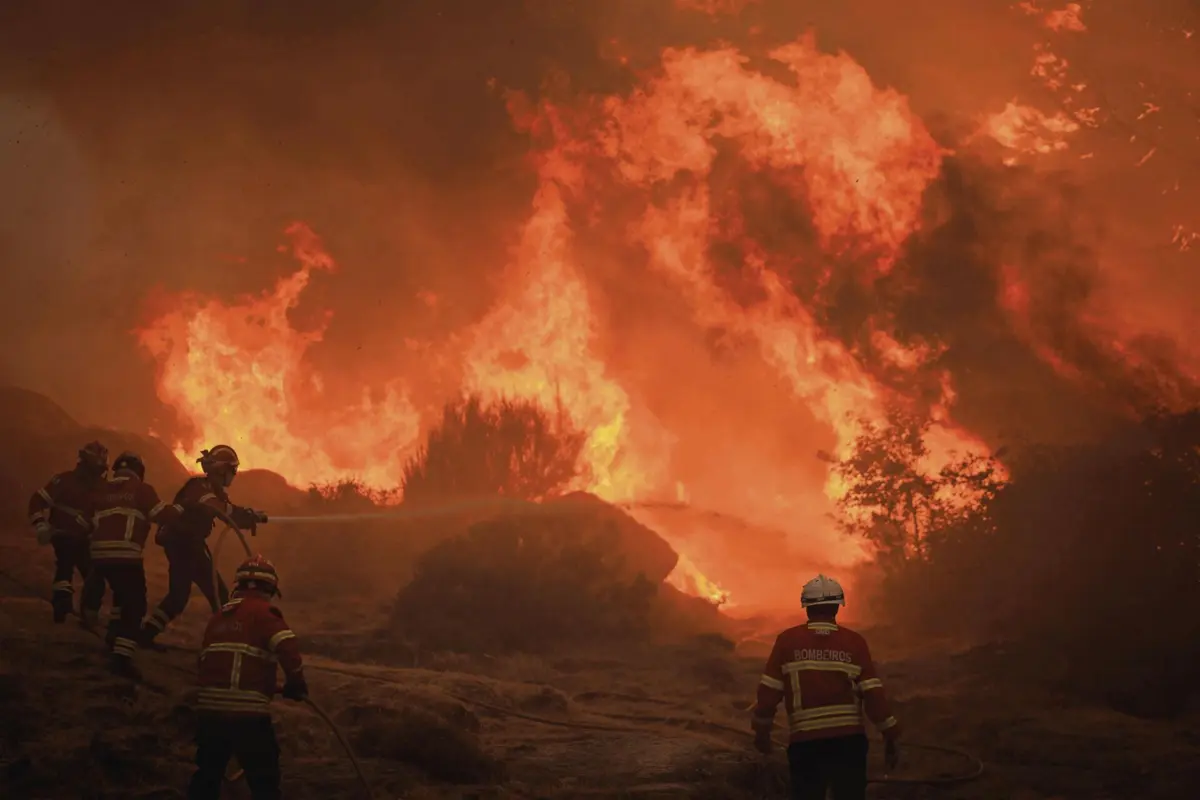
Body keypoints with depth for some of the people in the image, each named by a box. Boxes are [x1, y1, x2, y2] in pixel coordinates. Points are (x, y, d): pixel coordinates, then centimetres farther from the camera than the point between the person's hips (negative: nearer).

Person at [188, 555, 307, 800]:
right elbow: (287, 648, -16)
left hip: (209, 707, 6)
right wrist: (295, 683, 0)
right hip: (248, 711, -6)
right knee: (264, 779, 2)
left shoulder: (218, 617, 18)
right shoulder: (263, 612, -3)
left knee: (208, 773, 19)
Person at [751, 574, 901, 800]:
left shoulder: (787, 640, -1)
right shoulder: (855, 642, -1)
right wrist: (890, 738, 6)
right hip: (848, 739, 0)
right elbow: (873, 694, -3)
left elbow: (769, 692, 0)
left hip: (805, 741, 0)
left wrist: (762, 730, 16)